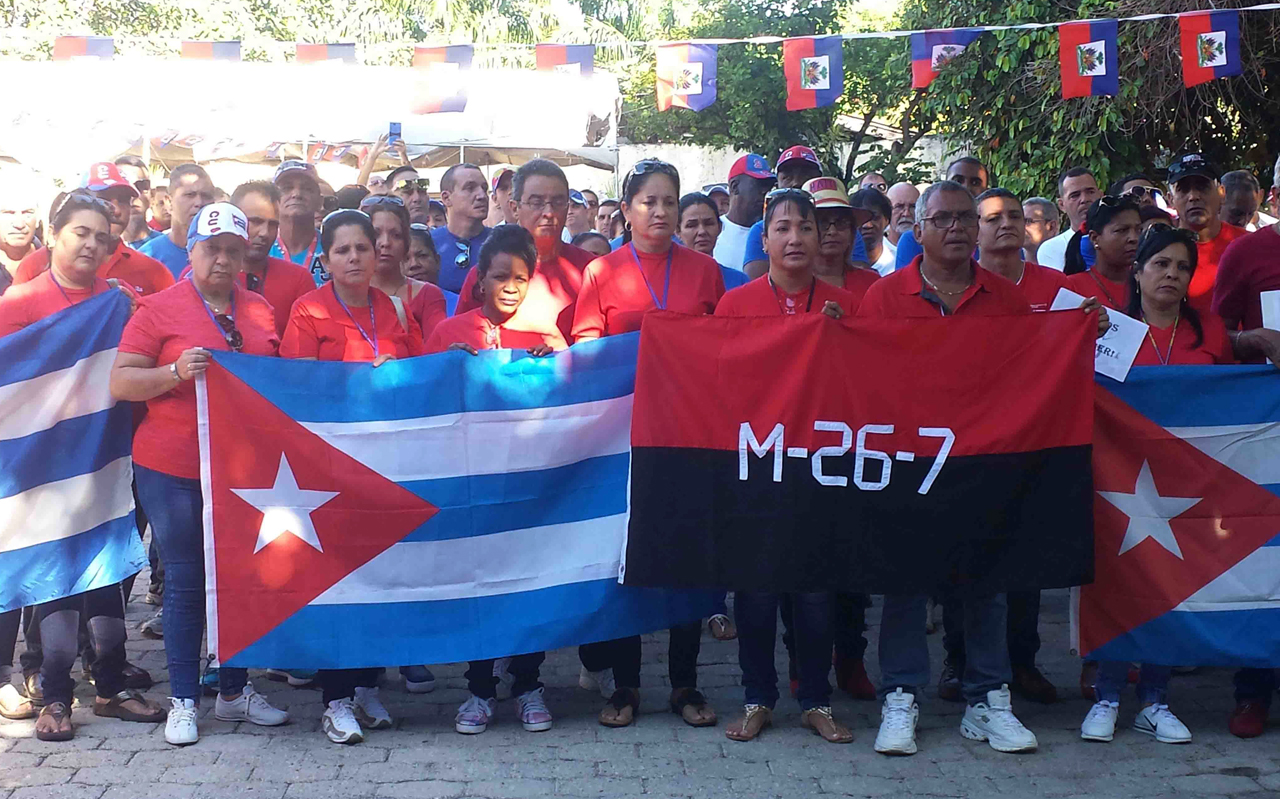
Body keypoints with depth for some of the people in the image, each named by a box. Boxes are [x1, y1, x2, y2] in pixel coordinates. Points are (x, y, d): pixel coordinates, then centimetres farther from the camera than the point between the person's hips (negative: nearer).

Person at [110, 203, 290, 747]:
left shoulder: (260, 311, 10)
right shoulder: (160, 308, -3)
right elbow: (121, 382, -7)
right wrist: (176, 372, -21)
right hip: (173, 470, -4)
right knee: (186, 582, 1)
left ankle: (234, 691, 23)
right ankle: (183, 701, 13)